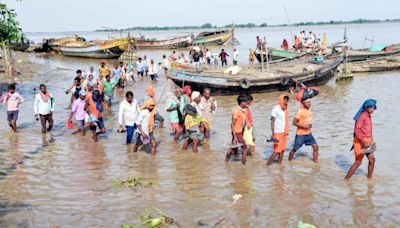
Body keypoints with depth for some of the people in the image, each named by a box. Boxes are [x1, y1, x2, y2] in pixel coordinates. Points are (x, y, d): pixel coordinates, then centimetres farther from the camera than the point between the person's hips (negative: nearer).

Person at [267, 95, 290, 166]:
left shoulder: (286, 109, 6)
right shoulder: (276, 109, -13)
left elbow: (286, 121, 12)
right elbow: (272, 122, -14)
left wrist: (287, 131, 9)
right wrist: (273, 134, -19)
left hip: (284, 133, 6)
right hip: (278, 133, -6)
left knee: (282, 150, 8)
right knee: (277, 150, -7)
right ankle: (268, 164, 3)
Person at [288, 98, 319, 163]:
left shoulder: (309, 110, 6)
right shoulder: (300, 112, -17)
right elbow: (294, 122, -19)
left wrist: (310, 125, 1)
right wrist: (304, 126, -25)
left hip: (308, 133, 7)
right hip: (300, 134, -7)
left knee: (315, 147, -1)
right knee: (295, 149, 5)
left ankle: (316, 162, 9)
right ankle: (289, 161, 24)